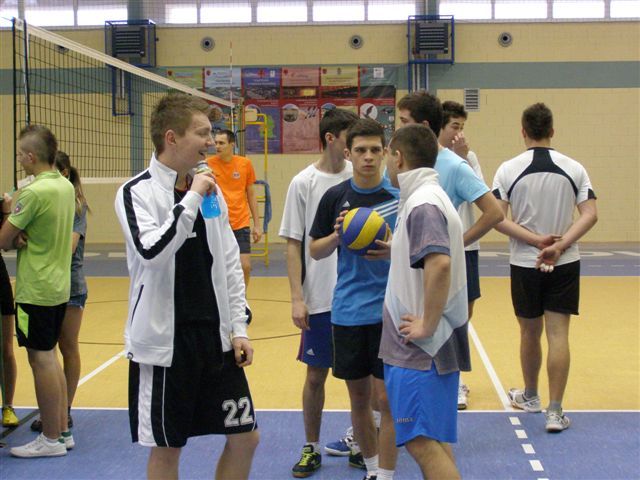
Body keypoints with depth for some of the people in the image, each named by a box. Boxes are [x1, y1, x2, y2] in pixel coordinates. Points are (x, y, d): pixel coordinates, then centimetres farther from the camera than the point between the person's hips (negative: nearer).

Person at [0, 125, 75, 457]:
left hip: (35, 289, -8)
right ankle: (62, 430, 23)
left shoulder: (33, 192, -19)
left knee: (41, 359, 0)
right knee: (49, 357, 16)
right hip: (58, 285, 8)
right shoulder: (65, 186, 6)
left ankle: (51, 439, 8)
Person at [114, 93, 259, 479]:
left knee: (245, 437, 9)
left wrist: (239, 327, 8)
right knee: (167, 448, 6)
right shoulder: (137, 192, -11)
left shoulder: (209, 189, 8)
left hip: (216, 338, 6)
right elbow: (152, 252, -29)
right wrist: (192, 198, -23)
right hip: (165, 341, -6)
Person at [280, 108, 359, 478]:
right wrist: (297, 299, -8)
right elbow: (294, 244, -3)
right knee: (316, 375, 7)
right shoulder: (304, 183, -5)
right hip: (320, 299, -2)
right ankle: (311, 448, 21)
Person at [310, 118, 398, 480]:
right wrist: (337, 235, -12)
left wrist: (394, 250, -20)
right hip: (348, 310, 3)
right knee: (359, 396, 13)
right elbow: (315, 250, 8)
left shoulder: (400, 195, -5)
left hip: (389, 310, -3)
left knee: (387, 397, -3)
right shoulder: (335, 197, 1)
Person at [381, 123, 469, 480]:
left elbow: (439, 264, -33)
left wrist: (427, 325, -25)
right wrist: (394, 248, 20)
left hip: (422, 348, -10)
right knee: (434, 441, 17)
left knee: (423, 442, -8)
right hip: (427, 346, 10)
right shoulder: (429, 196, 14)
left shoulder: (422, 204, -17)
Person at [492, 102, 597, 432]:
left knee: (530, 332, 15)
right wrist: (559, 245, -16)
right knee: (558, 334, 0)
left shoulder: (509, 169, -7)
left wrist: (537, 240, -14)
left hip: (525, 264, 0)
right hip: (565, 264, 0)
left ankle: (529, 396, 35)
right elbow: (590, 215, -9)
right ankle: (555, 411, -4)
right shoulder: (573, 169, -3)